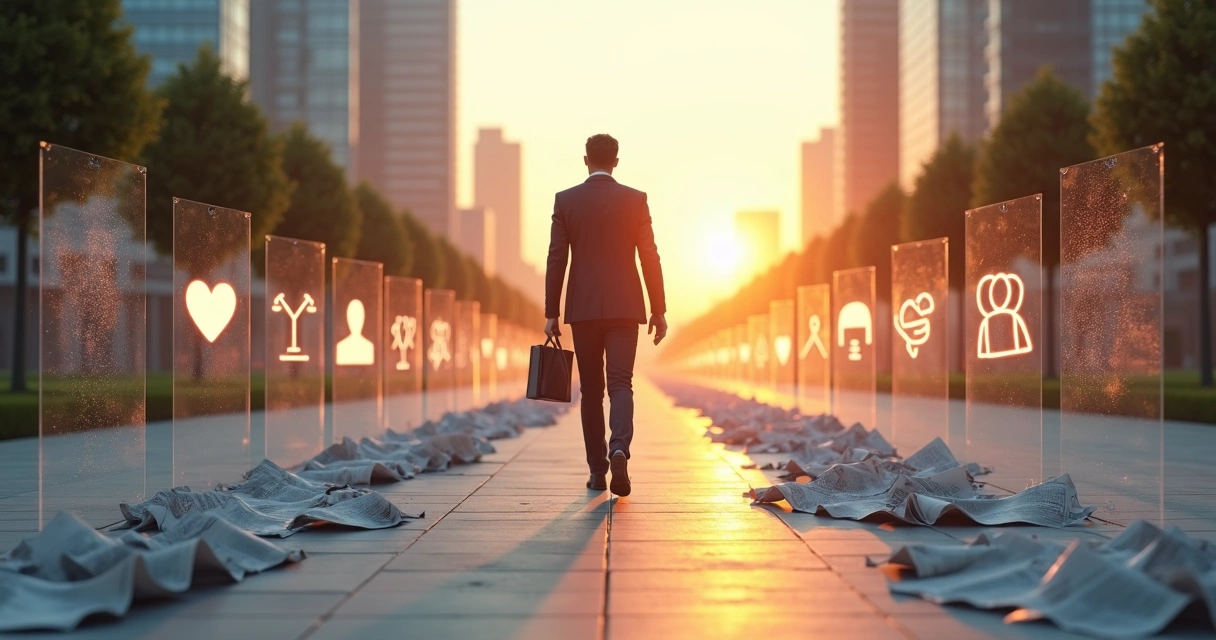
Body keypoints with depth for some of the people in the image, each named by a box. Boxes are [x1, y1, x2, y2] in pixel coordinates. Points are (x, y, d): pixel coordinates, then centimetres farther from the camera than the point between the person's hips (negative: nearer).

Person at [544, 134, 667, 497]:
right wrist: (659, 310, 5)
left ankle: (598, 471, 11)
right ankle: (619, 449, -27)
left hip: (583, 308, 1)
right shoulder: (635, 200, 1)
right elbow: (649, 258, -1)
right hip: (624, 307, -1)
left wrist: (551, 313, 3)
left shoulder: (566, 201, 1)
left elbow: (556, 260, -1)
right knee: (620, 384, -1)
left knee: (591, 390, 10)